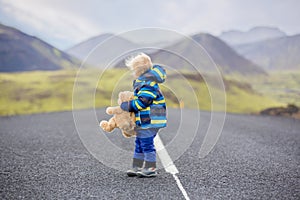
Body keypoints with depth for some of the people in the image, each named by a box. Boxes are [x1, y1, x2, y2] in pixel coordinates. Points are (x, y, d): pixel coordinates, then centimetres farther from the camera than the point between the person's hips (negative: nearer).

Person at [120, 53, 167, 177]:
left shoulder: (148, 83, -20)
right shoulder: (142, 80, 14)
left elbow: (141, 102, -24)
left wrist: (126, 106, -14)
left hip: (149, 120, -11)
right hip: (143, 120, 11)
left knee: (147, 144, -3)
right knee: (139, 143, 15)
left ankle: (150, 169, 6)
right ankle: (137, 167, 23)